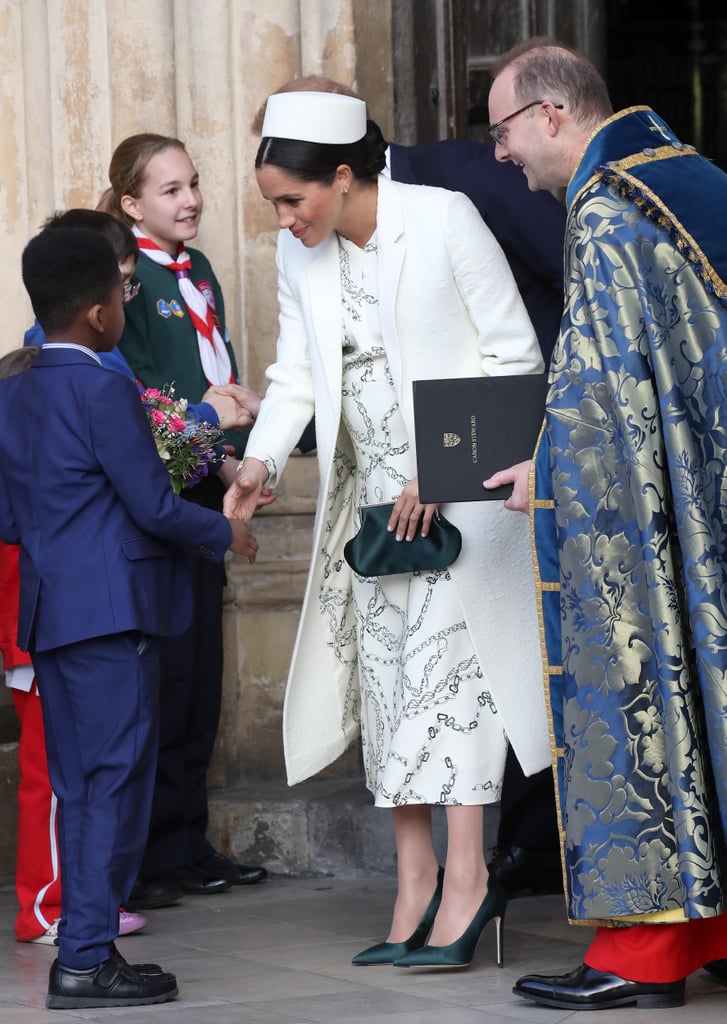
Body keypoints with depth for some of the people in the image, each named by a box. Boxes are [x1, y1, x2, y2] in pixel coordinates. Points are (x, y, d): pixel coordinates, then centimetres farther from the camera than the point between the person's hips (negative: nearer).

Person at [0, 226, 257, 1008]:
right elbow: (154, 505, -13)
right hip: (111, 612, -8)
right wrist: (224, 535, 3)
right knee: (115, 783, -5)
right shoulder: (102, 389, -13)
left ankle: (83, 950, 14)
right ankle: (87, 960, -6)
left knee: (79, 790, 12)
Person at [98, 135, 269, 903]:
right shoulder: (127, 275, -9)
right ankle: (138, 859, -2)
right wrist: (203, 409, -25)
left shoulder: (198, 272, 15)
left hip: (202, 490, 8)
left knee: (201, 673, 10)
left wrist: (239, 453, 6)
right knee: (164, 672, -7)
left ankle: (183, 847, 17)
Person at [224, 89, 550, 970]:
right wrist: (261, 461, -10)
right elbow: (296, 374, 9)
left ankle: (466, 878, -14)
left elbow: (516, 355, -11)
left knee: (447, 657, -14)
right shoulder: (300, 254, 3)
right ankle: (415, 878, 6)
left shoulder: (445, 220, -14)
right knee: (385, 666, 2)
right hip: (371, 488, 6)